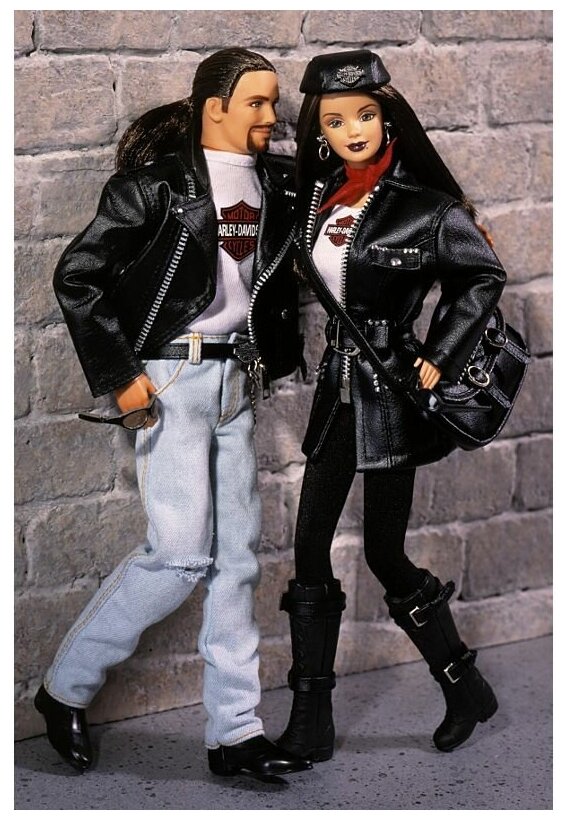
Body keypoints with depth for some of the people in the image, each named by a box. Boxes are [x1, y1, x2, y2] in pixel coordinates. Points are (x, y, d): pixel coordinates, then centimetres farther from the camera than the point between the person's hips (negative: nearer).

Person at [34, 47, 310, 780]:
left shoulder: (275, 183, 8)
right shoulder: (158, 180, -11)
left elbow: (278, 278, 24)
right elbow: (76, 276, -12)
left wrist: (274, 358, 12)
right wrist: (119, 376, -13)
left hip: (235, 380, 7)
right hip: (171, 376, -7)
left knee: (236, 558, 6)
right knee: (181, 554, -10)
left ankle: (235, 733, 12)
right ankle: (66, 688, 7)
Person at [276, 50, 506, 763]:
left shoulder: (425, 205, -11)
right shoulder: (319, 197, 5)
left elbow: (484, 277, -5)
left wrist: (438, 360, -10)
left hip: (391, 391, -6)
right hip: (336, 388, 6)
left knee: (384, 552, 0)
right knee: (309, 547, 4)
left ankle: (465, 688, 20)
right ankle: (311, 723, 10)